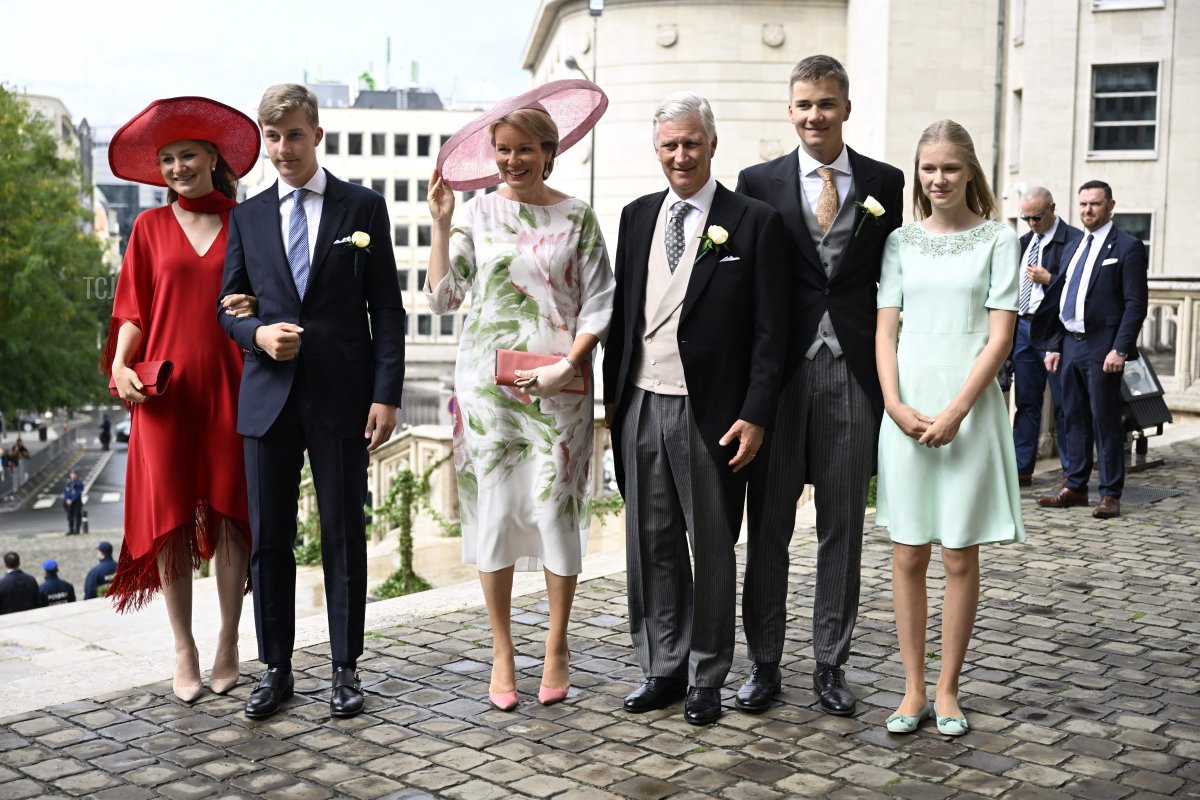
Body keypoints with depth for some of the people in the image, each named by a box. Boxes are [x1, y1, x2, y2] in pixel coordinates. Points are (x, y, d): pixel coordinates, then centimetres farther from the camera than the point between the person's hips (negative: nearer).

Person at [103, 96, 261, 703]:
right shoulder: (151, 227, 11)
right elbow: (133, 310, 8)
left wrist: (255, 310, -11)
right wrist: (121, 364, -9)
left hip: (230, 387, -1)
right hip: (167, 390, 1)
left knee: (228, 512, 1)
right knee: (170, 515, 1)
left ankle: (228, 643, 14)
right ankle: (183, 650, 11)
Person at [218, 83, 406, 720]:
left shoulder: (363, 208, 4)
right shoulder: (247, 217, 12)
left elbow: (386, 308, 1)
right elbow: (228, 305, 15)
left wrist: (386, 394, -7)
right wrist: (258, 334, -8)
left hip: (340, 397, -2)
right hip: (268, 397, 3)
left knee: (344, 537, 4)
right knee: (268, 539, 6)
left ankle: (345, 668, 15)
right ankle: (275, 668, 18)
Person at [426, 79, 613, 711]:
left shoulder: (577, 217, 4)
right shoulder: (477, 214, 8)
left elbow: (598, 303, 1)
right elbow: (442, 296, 2)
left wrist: (567, 364, -11)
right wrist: (440, 222, -5)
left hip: (557, 384, -1)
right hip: (486, 381, 1)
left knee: (555, 510, -1)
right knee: (493, 510, 2)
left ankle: (556, 647, 15)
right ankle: (501, 651, 15)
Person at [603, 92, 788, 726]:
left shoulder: (754, 222, -4)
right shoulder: (637, 216, 11)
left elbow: (770, 330, -6)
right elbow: (621, 311, 14)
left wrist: (755, 416, -12)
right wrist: (611, 395, 10)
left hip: (709, 412, -4)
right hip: (640, 407, 5)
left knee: (711, 549, 7)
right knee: (651, 546, 12)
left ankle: (705, 679, 21)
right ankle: (663, 669, 25)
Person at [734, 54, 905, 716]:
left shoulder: (884, 183, 7)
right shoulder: (759, 183, 4)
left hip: (854, 371, 1)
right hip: (780, 370, -1)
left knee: (843, 528, 9)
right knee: (768, 525, 6)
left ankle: (830, 665, 21)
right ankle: (764, 665, 18)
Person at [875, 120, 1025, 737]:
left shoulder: (998, 239, 2)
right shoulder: (900, 241, 9)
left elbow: (1000, 337, -4)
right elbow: (885, 331, 7)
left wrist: (955, 411, -13)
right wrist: (896, 405, -8)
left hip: (969, 409, -2)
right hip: (906, 411, 2)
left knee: (960, 556, 4)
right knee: (908, 555, 5)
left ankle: (947, 689, 16)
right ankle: (913, 690, 14)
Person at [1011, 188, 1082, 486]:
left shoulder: (1074, 239, -7)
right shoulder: (1024, 242, 15)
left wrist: (1047, 279, -22)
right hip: (1023, 328, 7)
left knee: (1063, 403, -1)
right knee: (1026, 402, 9)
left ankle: (1072, 473, 7)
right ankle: (1022, 469, 14)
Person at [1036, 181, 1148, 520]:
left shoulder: (1127, 247, -5)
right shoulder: (1075, 247, 17)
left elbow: (1136, 304, -10)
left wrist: (1120, 350, -17)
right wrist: (1054, 346, 12)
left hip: (1102, 349, -7)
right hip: (1071, 346, 7)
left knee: (1105, 421, -3)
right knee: (1075, 419, 11)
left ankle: (1110, 494, 4)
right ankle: (1075, 488, 19)